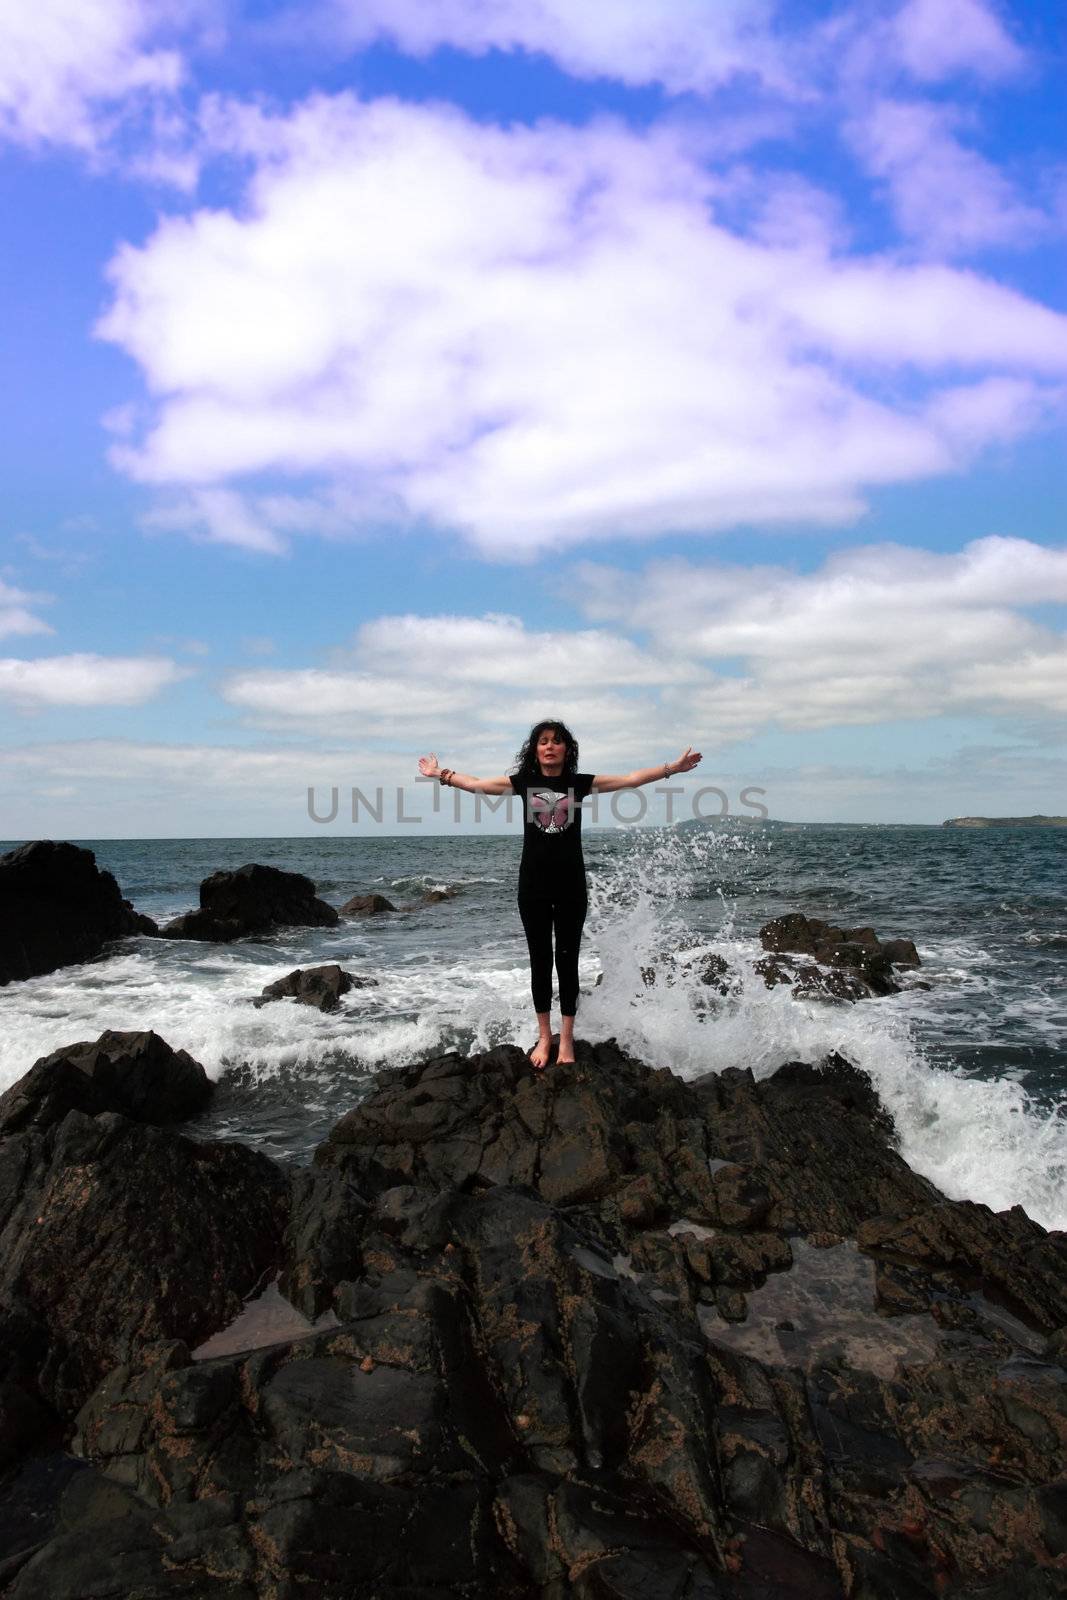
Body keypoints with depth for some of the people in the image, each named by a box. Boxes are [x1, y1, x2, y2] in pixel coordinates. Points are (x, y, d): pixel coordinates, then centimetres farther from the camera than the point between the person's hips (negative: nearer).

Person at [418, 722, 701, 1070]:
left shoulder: (580, 782, 2)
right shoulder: (522, 781, 4)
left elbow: (631, 779, 2)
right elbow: (475, 784, 12)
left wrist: (672, 768, -1)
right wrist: (441, 774, 10)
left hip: (571, 885, 0)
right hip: (533, 885, 1)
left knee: (567, 960, 5)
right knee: (540, 961, 8)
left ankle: (566, 1039, 14)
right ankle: (544, 1036, 19)